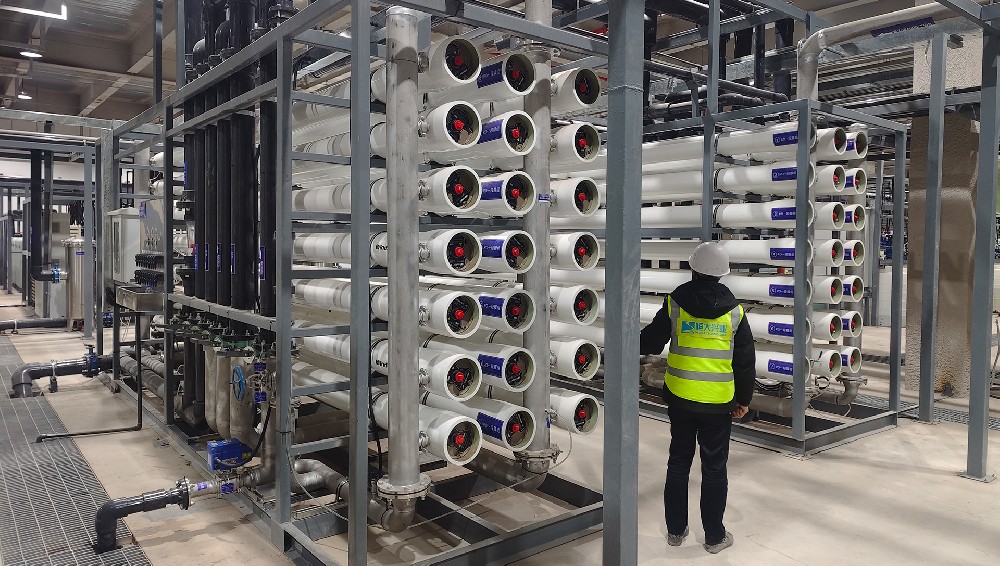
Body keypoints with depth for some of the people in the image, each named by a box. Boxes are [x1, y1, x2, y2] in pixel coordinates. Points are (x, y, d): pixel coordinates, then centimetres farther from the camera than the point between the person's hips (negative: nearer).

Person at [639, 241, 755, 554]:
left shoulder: (675, 303, -6)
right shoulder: (733, 311, -3)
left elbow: (651, 341, 3)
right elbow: (745, 360, 1)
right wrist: (744, 399, 12)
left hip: (680, 397, 1)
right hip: (719, 402, 0)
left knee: (678, 463, 15)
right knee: (714, 469, 11)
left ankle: (675, 529, 25)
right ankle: (715, 536, 21)